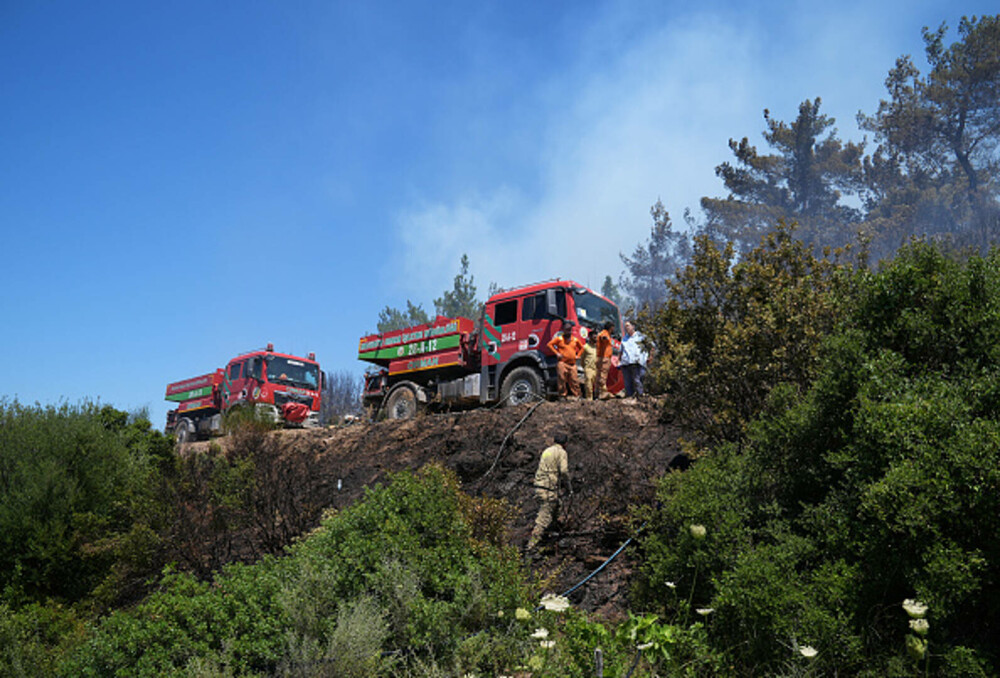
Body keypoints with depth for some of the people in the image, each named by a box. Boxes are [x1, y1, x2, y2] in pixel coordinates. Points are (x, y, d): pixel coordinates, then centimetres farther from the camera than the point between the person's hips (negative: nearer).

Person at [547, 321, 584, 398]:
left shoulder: (575, 340, 14)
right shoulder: (559, 338, 1)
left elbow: (581, 348, 29)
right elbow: (549, 344, -2)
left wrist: (577, 355, 15)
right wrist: (557, 353, -6)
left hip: (573, 364, 3)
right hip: (562, 363, -3)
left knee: (574, 380, 2)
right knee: (562, 380, -6)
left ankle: (576, 396, 9)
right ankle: (562, 395, 0)